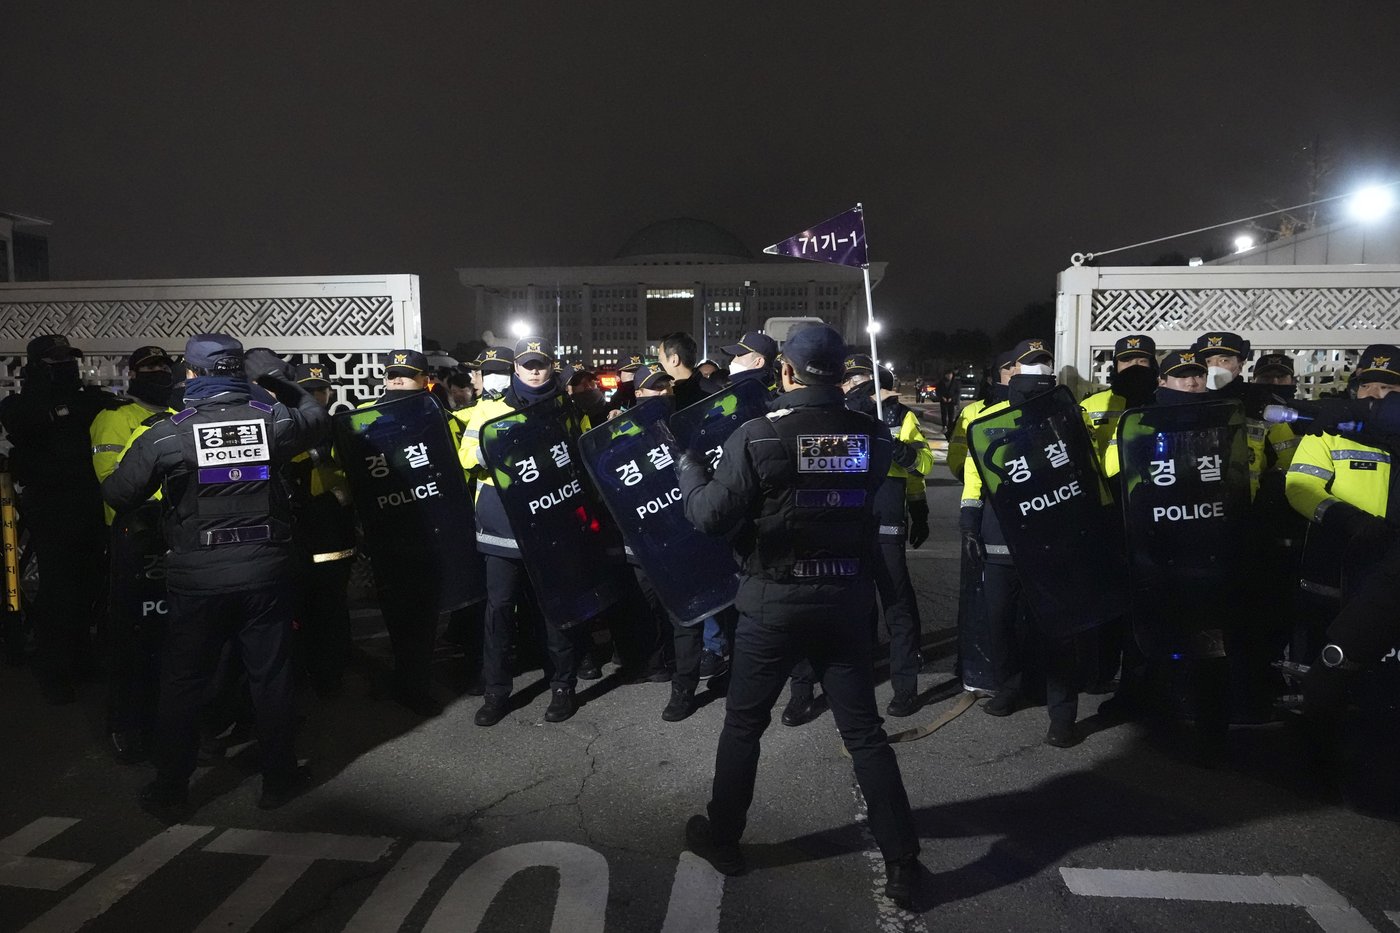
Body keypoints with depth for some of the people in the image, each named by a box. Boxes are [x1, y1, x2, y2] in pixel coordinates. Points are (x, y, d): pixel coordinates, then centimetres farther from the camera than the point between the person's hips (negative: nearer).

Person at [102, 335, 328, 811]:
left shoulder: (168, 433, -9)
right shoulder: (273, 420, -6)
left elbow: (117, 494, -1)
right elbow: (317, 418, 16)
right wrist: (280, 379, 17)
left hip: (197, 579, -1)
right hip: (266, 574, 1)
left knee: (183, 682, 15)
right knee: (271, 677, 12)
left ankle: (170, 783, 28)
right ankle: (279, 777, 22)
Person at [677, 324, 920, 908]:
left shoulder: (756, 436, -16)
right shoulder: (872, 435, -4)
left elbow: (711, 517, -15)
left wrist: (686, 465, 2)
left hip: (773, 602, -3)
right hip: (846, 600, 3)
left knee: (743, 724, 16)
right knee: (864, 731, 13)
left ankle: (721, 840, 32)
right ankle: (902, 862, 20)